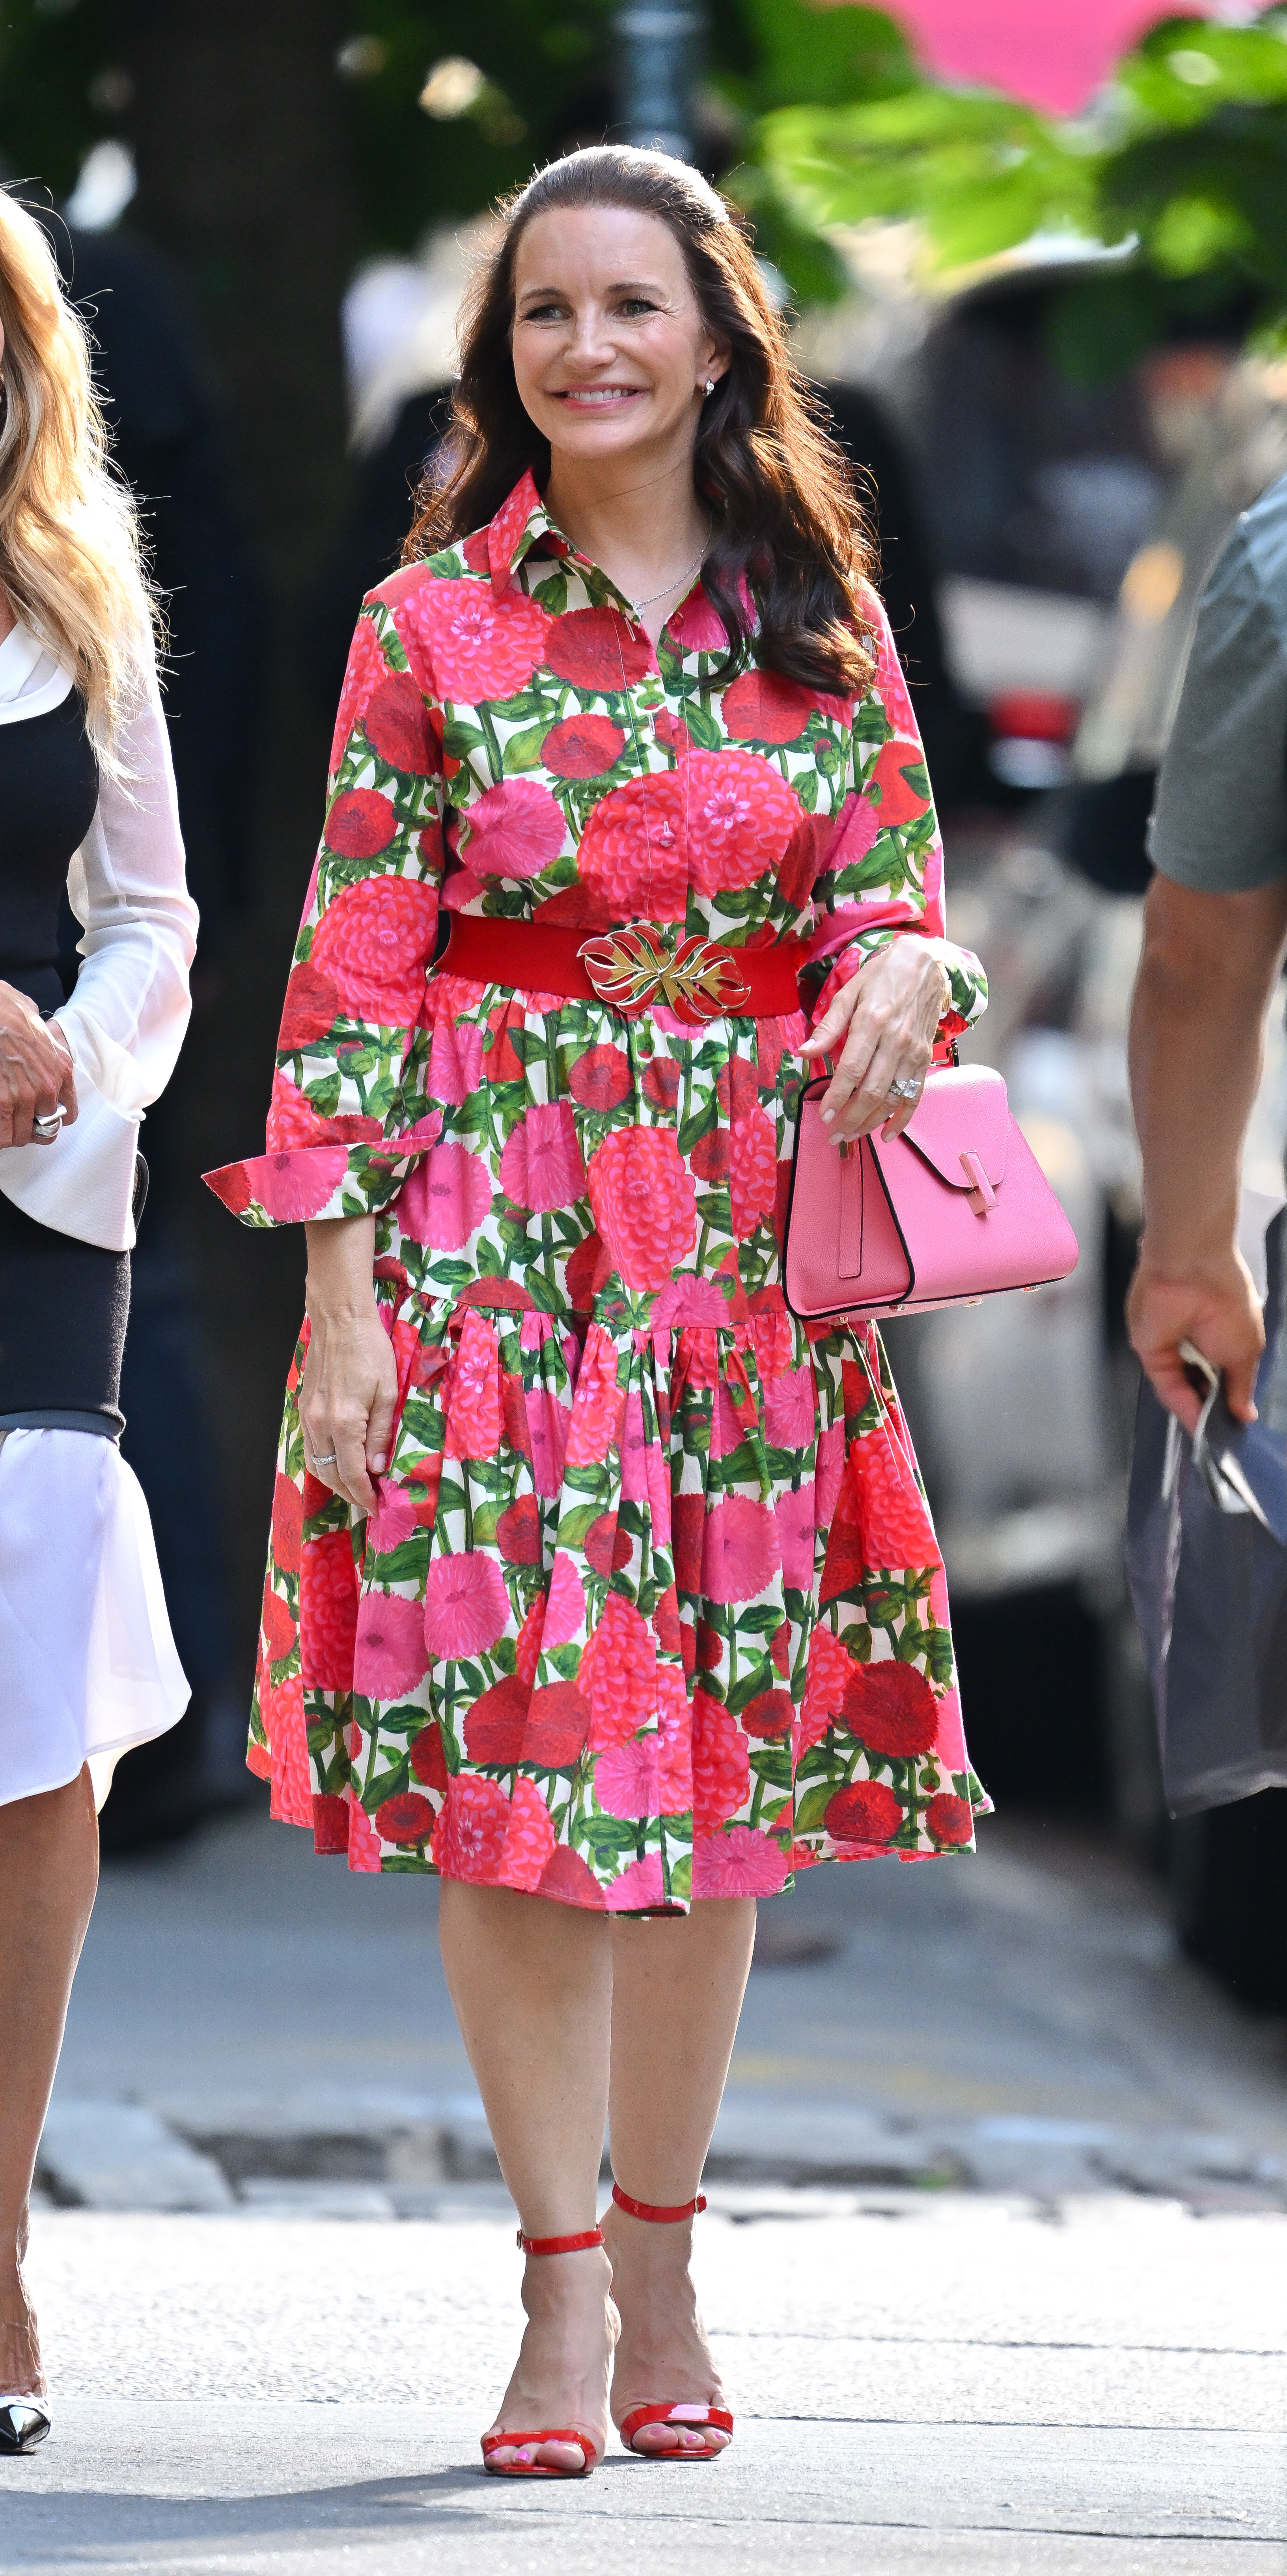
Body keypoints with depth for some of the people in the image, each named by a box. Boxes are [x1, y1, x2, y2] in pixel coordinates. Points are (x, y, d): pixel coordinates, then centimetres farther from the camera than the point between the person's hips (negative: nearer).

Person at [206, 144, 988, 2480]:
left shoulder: (822, 618, 6)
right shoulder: (433, 623, 0)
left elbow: (885, 891, 11)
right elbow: (354, 973, -2)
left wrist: (900, 968, -14)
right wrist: (341, 1291, -8)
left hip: (746, 1237, 2)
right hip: (495, 1231, -2)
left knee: (722, 1753, 5)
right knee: (513, 1751, -7)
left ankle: (660, 2270, 16)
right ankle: (564, 2288, -2)